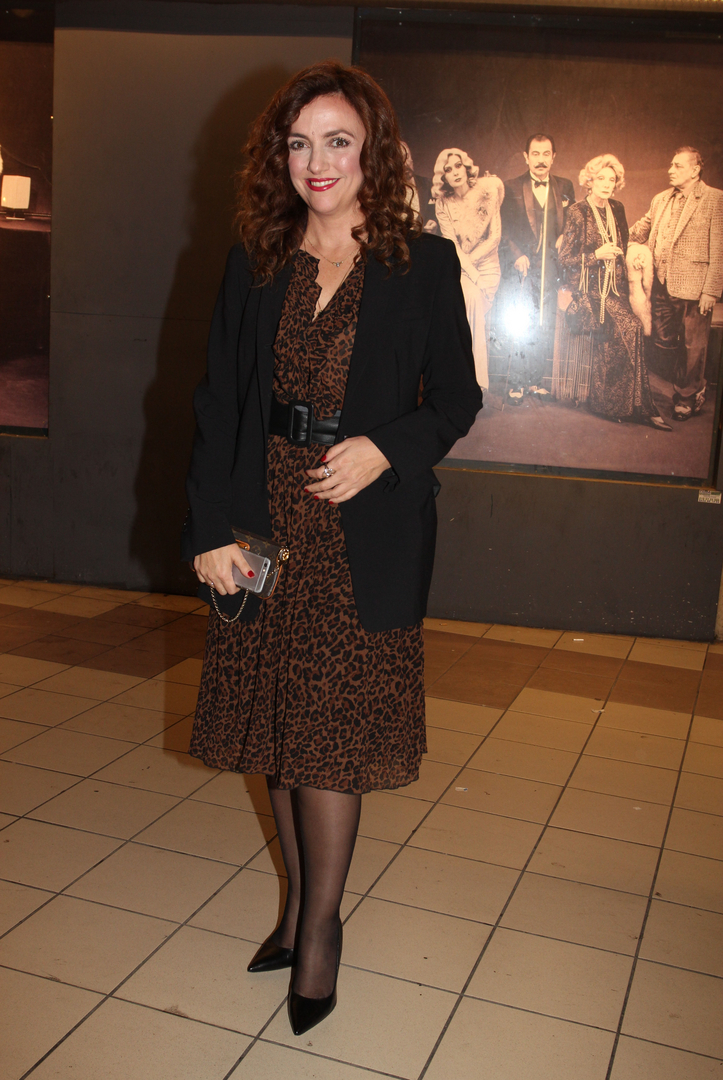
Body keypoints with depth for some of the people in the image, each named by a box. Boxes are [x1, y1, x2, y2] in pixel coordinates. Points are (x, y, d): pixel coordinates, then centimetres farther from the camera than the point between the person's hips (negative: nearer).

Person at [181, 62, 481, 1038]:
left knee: (331, 732, -1)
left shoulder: (424, 263, -1)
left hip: (366, 530, -3)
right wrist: (209, 530, -6)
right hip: (266, 517, 4)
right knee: (278, 719, 12)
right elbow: (217, 400, 3)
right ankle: (302, 905, 30)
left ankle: (320, 924, 19)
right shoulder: (255, 263, 7)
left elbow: (457, 398, 3)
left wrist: (385, 448, -17)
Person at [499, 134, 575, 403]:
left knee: (545, 326, 3)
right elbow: (505, 228, 2)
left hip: (551, 267, 3)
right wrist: (517, 255, -10)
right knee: (523, 327, -8)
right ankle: (516, 384, -1)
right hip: (522, 267, -3)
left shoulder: (565, 187, 12)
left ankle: (534, 380, 12)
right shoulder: (512, 187, 5)